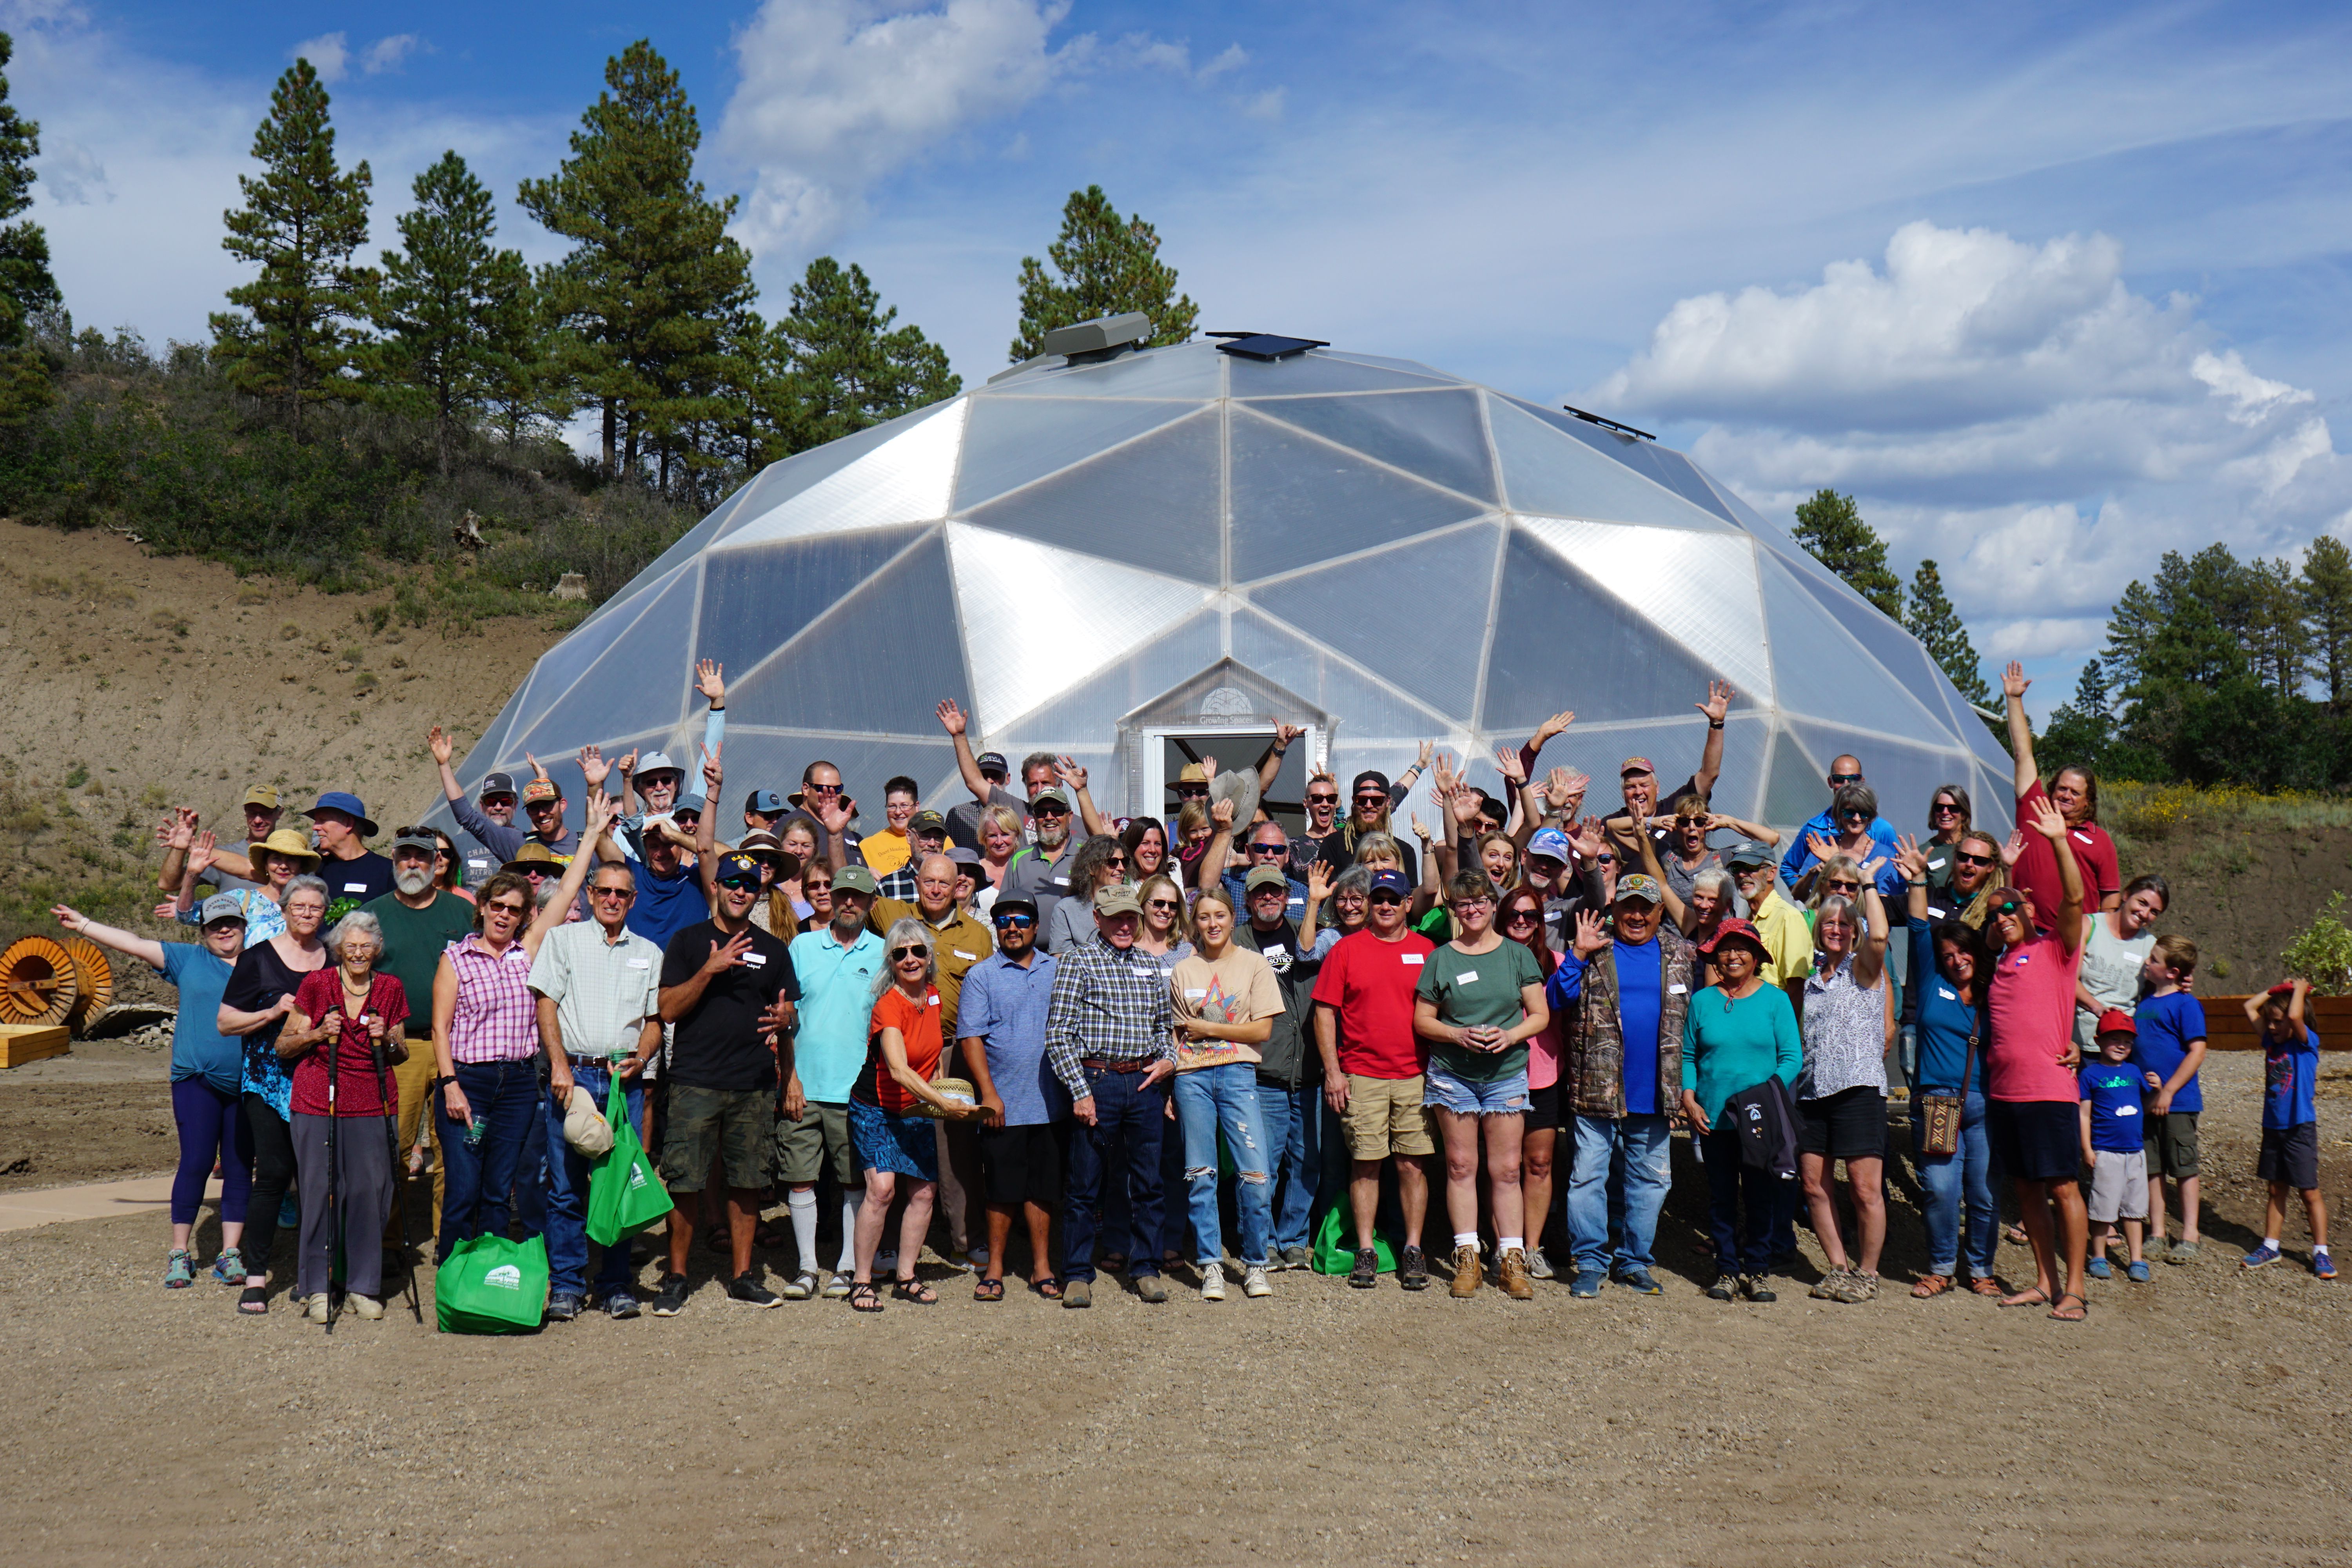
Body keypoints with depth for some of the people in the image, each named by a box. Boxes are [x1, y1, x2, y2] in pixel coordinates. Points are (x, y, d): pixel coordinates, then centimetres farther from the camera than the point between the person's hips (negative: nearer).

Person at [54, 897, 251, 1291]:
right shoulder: (188, 959, 10)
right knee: (195, 1162, -7)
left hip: (248, 1083, 1)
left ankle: (230, 1255, 10)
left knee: (239, 1167, 3)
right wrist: (83, 925, 10)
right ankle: (179, 1254, 4)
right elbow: (135, 945, 11)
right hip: (197, 1079, -1)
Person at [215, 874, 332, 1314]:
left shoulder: (334, 960, 11)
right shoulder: (258, 958, 2)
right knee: (273, 1171, -8)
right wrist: (273, 1013, -13)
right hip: (269, 1079, -3)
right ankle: (256, 1274, -1)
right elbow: (226, 1022, 2)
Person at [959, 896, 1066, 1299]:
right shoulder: (981, 975, 0)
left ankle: (1041, 1266, 18)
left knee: (1044, 1187, 9)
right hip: (1003, 1105, -3)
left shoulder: (1056, 970, 10)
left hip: (1051, 1102, 3)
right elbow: (971, 1037, -5)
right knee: (1003, 1190, 2)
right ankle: (995, 1267, 14)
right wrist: (988, 1093, -12)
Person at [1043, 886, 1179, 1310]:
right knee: (1085, 1184, 1)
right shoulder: (1077, 961, 0)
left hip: (1145, 1083, 4)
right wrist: (1080, 1091, -12)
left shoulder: (1149, 964, 15)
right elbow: (1058, 1035, -6)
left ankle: (1146, 1268, 19)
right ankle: (1078, 1274, 11)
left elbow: (1165, 1023, 24)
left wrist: (1168, 1059, 4)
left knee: (1148, 1182, 8)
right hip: (1097, 1081, -4)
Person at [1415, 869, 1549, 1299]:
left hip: (1507, 1074, 0)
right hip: (1452, 1074, 0)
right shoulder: (1441, 959, 5)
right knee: (1461, 1166, 2)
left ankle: (1512, 1260, 5)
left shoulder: (1517, 954, 6)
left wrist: (1510, 1035, -13)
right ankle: (1467, 1258, 10)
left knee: (1506, 1170, -1)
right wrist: (1459, 1035, -12)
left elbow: (1540, 1014, 5)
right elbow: (1422, 1020, 6)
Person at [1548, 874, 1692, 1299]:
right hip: (1597, 1089, -3)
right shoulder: (1593, 951, 0)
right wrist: (1578, 955, -20)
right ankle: (1590, 1263, 12)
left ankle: (1637, 1262, 24)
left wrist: (1683, 1086, 10)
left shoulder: (1680, 953, 8)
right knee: (1588, 1176, 1)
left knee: (1651, 1178, 11)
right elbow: (1556, 1001, -9)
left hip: (1655, 1093, 3)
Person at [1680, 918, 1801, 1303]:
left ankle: (1758, 1270, 14)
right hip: (1713, 1118, 2)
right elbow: (1687, 1056, 11)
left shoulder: (1775, 1000, 2)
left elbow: (1792, 1057, -1)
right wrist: (1688, 1099, -3)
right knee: (1721, 1196, 6)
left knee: (1760, 1196, 2)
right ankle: (1727, 1270, 15)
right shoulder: (1703, 1001, 8)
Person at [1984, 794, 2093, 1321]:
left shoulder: (2056, 947, -1)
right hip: (2003, 1089, 6)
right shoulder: (1999, 963, 15)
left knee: (2063, 1187, -2)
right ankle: (2044, 1281, 18)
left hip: (2049, 1087, -6)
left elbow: (2074, 898, -15)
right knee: (2026, 1188, 10)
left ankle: (2074, 1289, 3)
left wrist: (2059, 841, -24)